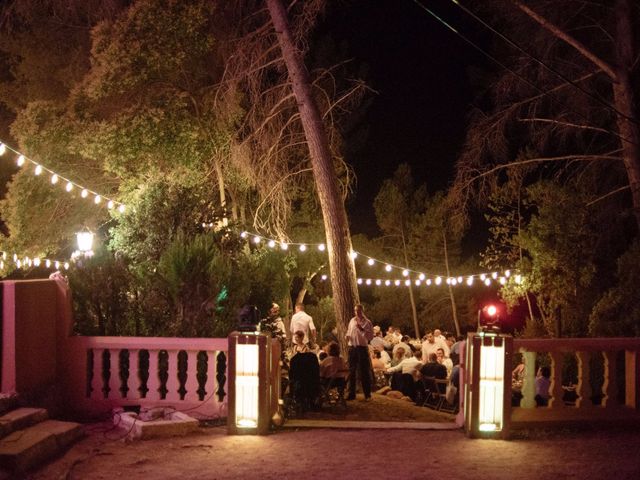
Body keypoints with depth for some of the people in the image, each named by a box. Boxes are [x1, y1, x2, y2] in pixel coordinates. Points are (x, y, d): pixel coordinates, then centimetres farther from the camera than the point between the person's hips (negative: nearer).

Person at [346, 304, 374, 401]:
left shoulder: (367, 322, -3)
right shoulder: (352, 321, 12)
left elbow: (370, 336, -9)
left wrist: (362, 329, -20)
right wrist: (347, 336, 2)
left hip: (362, 347, -5)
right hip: (352, 347, 5)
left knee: (364, 372, -1)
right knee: (351, 371, 8)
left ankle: (367, 394, 6)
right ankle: (351, 394, 16)